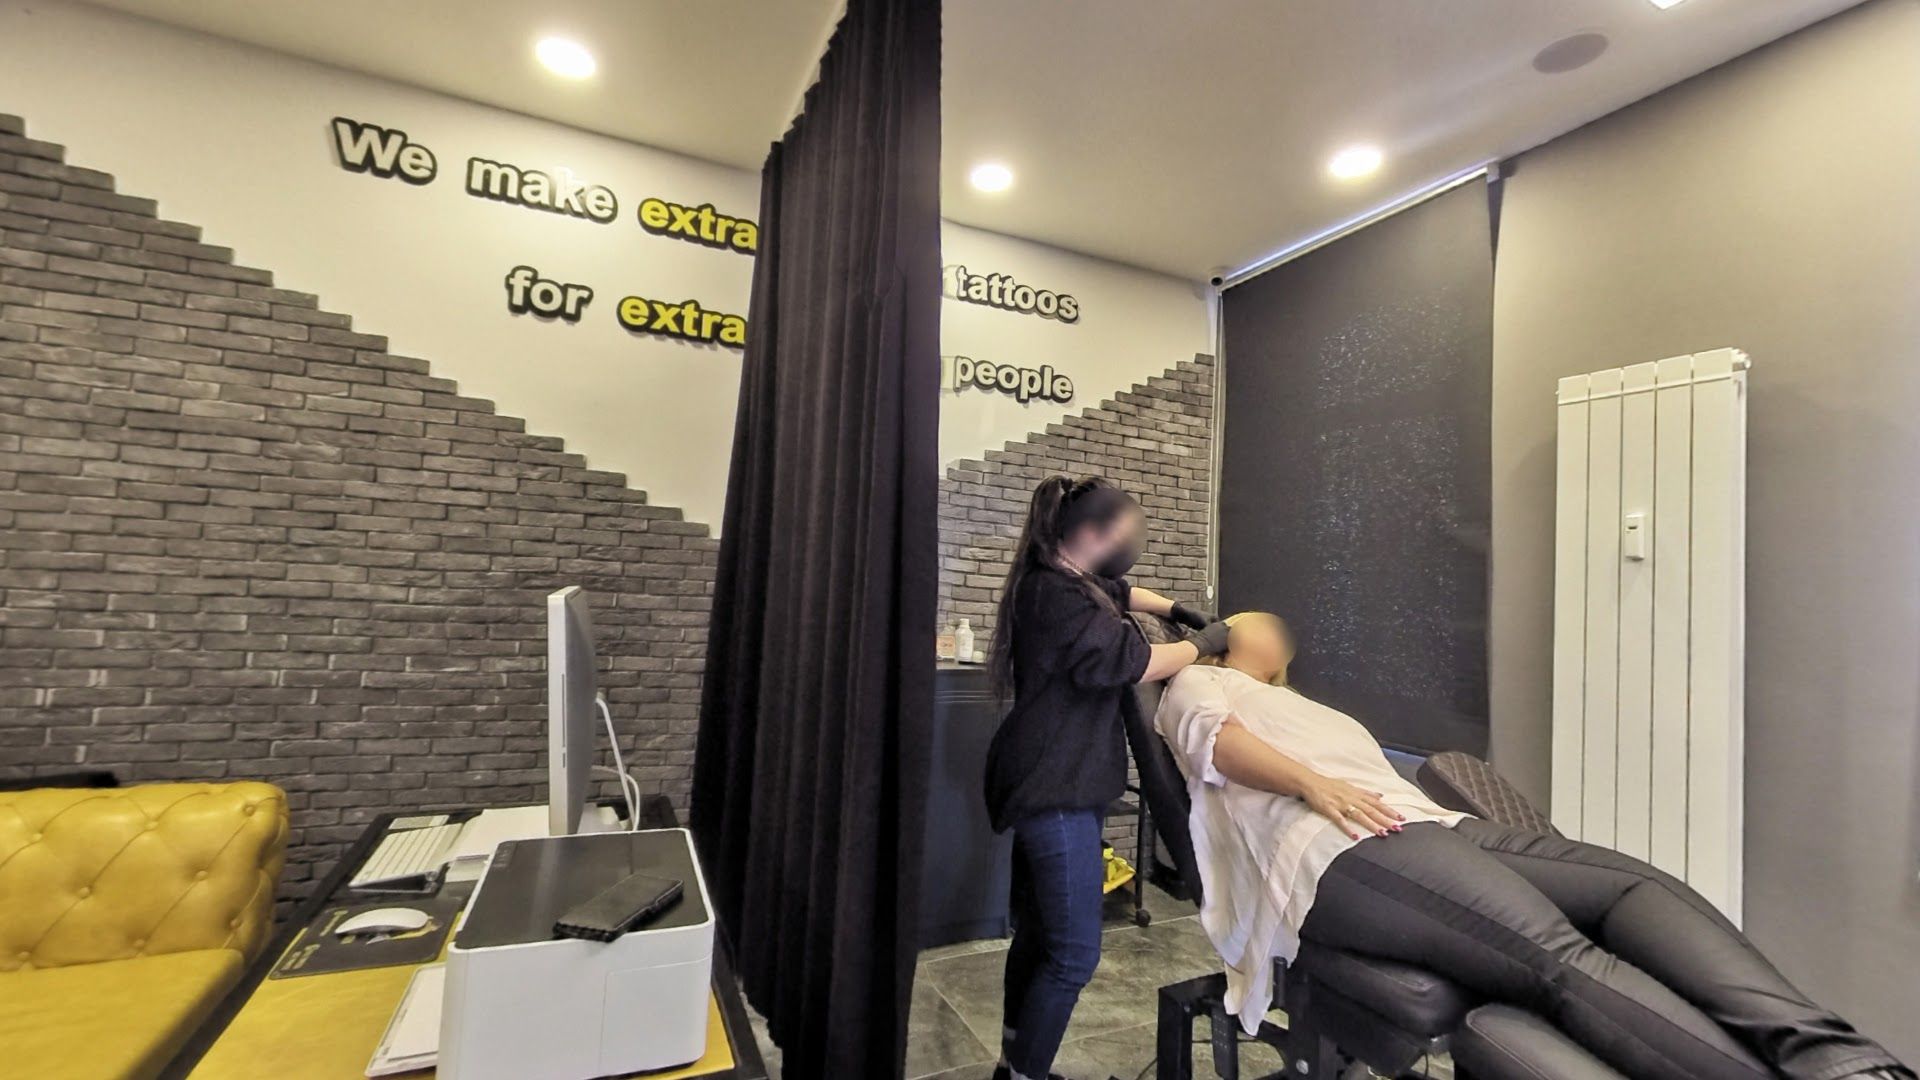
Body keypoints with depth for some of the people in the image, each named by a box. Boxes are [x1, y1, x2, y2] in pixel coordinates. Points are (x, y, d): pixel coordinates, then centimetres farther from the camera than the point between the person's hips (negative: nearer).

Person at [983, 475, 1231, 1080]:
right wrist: (1202, 646, -7)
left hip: (1049, 785, 11)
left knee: (1037, 933, 19)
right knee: (1074, 953, -4)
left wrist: (1174, 610, 15)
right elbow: (1128, 662, -23)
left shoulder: (1059, 582, 12)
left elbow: (1117, 592, 30)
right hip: (1056, 791, -11)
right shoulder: (1056, 595, -21)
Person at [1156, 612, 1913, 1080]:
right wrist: (1314, 785, -20)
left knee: (1633, 881, -15)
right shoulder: (1200, 687, 18)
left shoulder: (1304, 711, 42)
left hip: (1430, 828, 8)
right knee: (1561, 958, -30)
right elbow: (1212, 739, -6)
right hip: (1339, 853, -8)